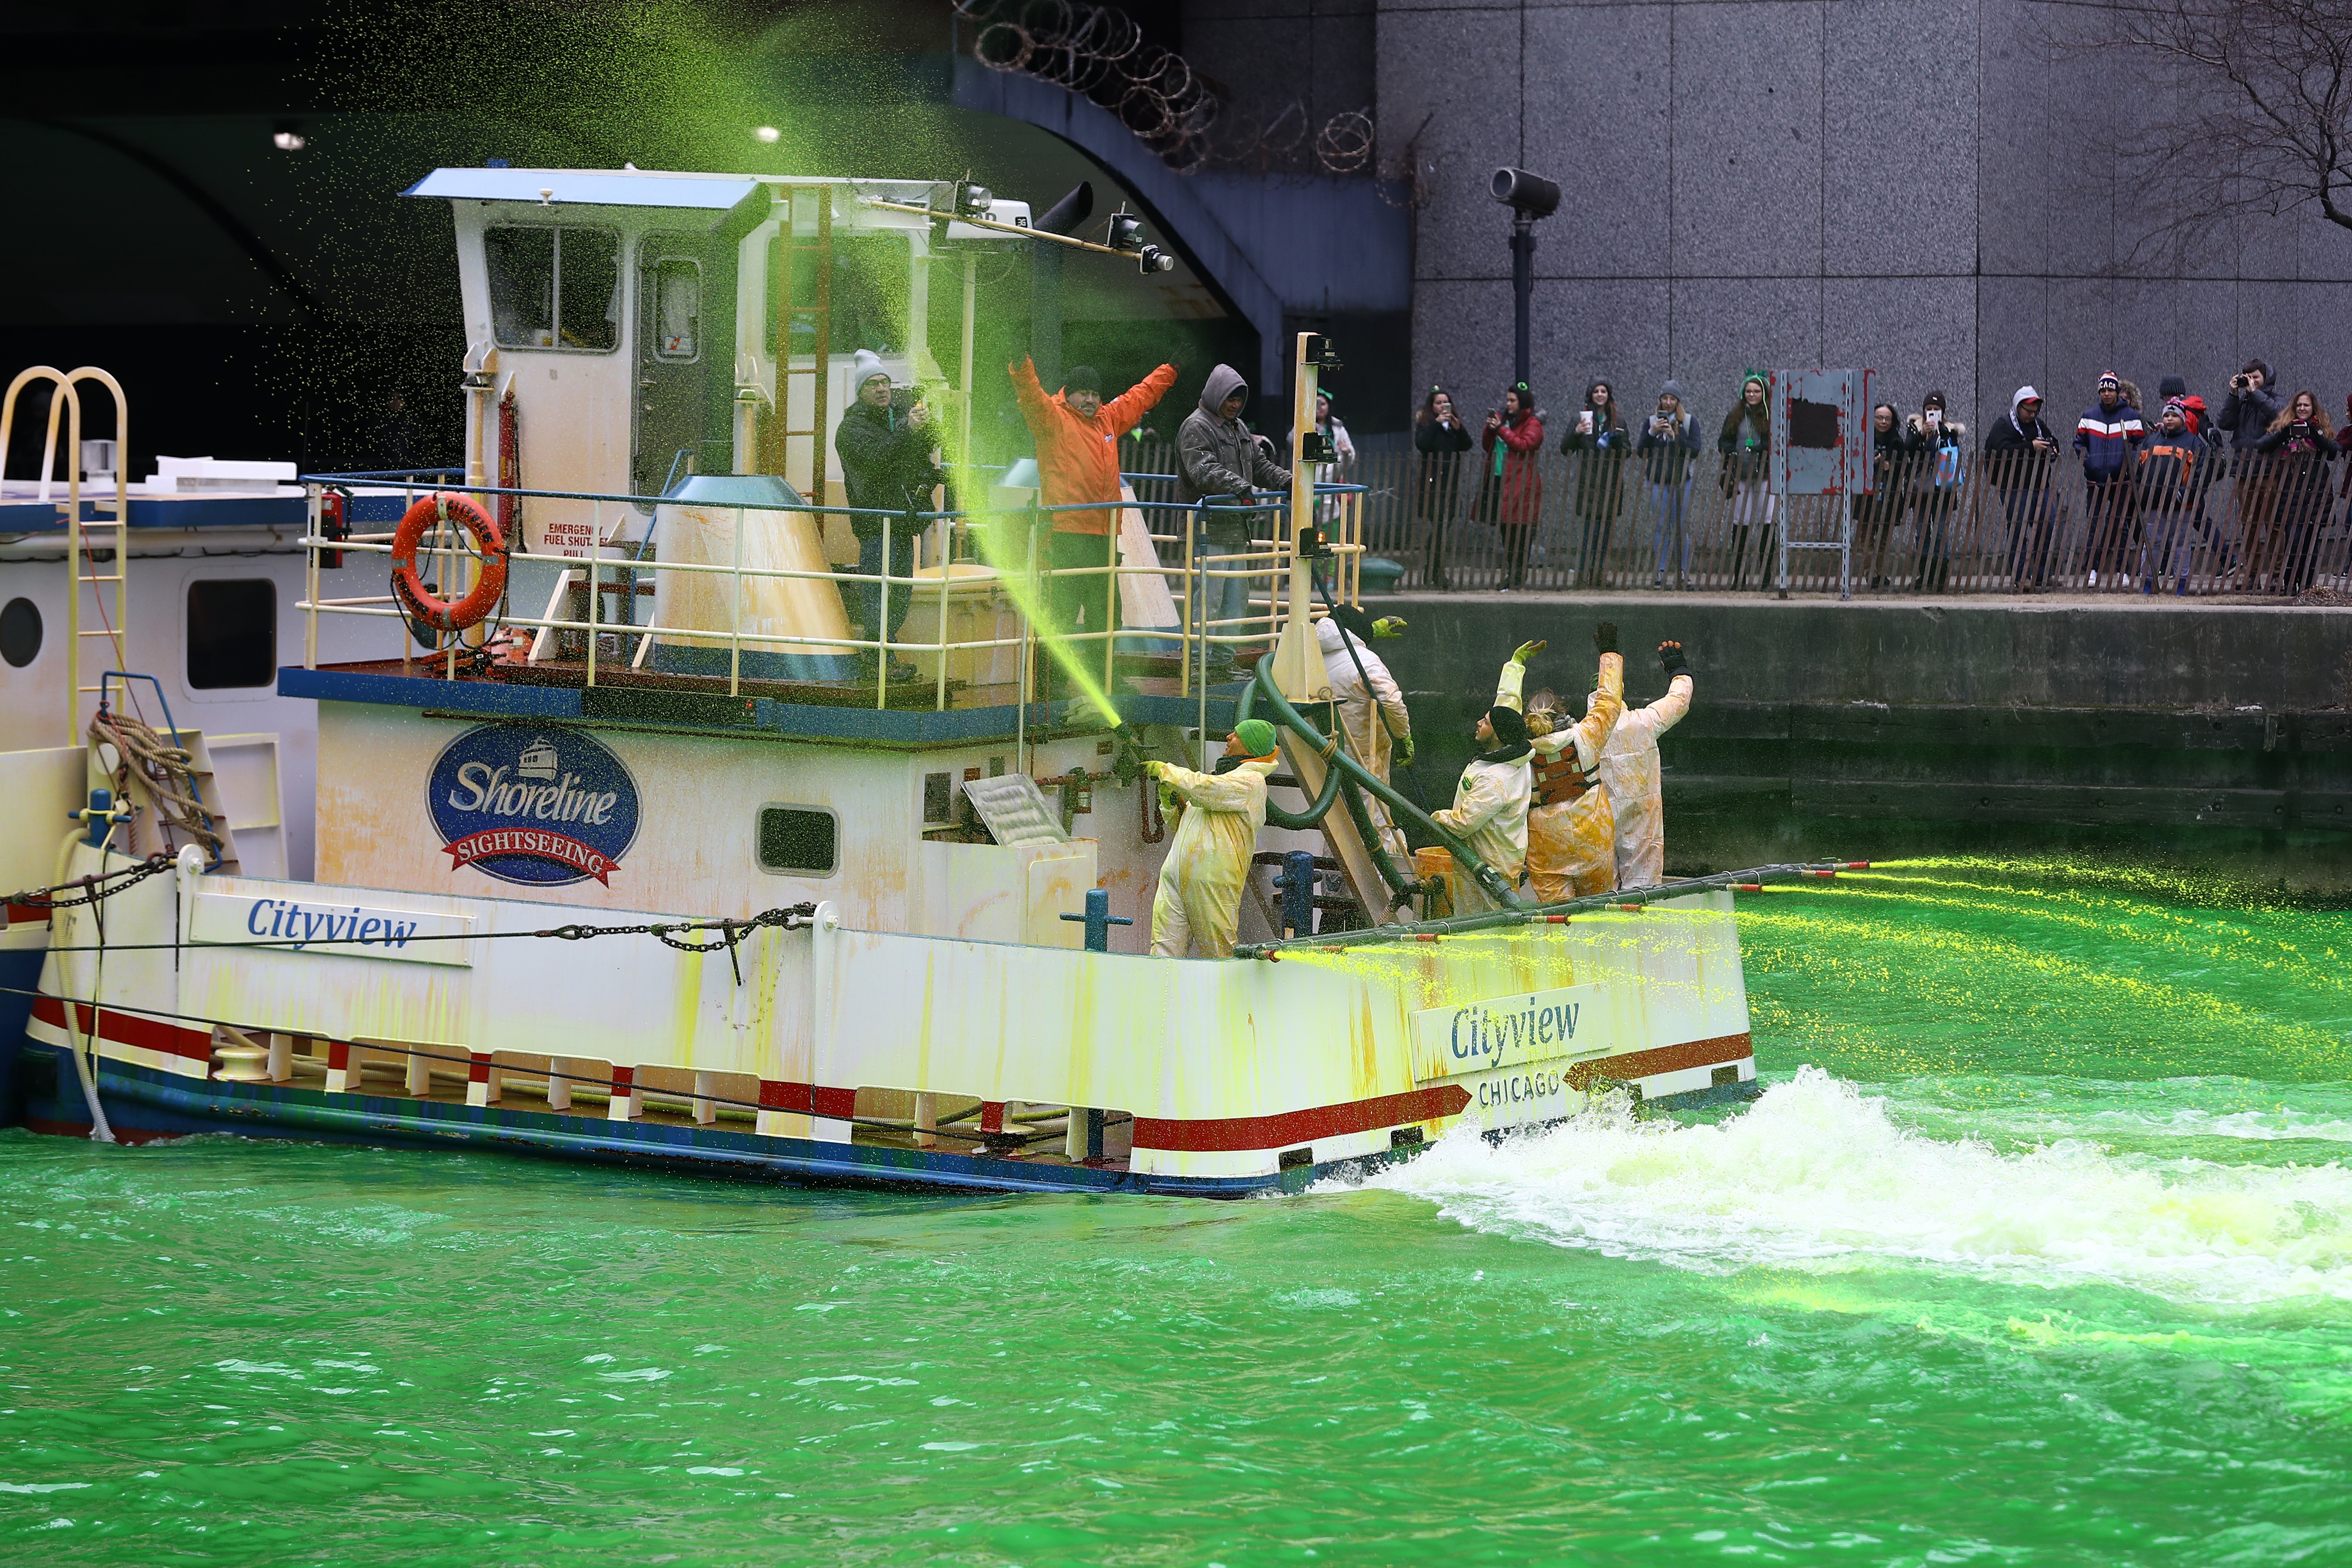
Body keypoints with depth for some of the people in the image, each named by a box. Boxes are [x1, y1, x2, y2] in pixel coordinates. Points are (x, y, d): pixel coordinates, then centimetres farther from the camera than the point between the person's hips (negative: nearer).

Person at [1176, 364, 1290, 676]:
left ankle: (1223, 662, 19)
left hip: (1236, 528, 10)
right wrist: (1241, 487, -37)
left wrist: (1285, 480, 7)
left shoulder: (1238, 428, 20)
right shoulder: (1196, 428, -10)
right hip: (1208, 530, -10)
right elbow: (1204, 471, -24)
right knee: (1207, 598, -11)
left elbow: (1259, 463, 26)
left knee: (1237, 598, 12)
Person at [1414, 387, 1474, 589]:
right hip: (1432, 482, -5)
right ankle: (1437, 574, -12)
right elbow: (1421, 444, -15)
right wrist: (1436, 424, -18)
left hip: (1451, 483, 5)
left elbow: (1466, 446, 4)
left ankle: (1430, 572, 16)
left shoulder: (1455, 423, 16)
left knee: (1444, 527, 6)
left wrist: (1459, 429, -13)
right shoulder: (1424, 423, 3)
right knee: (1439, 527, -13)